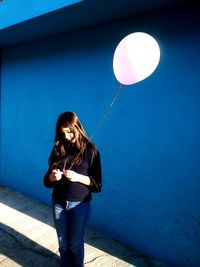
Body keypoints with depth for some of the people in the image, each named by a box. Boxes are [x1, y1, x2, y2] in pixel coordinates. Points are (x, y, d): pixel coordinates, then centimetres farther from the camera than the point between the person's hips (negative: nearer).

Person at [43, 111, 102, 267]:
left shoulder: (90, 150, -11)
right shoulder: (58, 149, -1)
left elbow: (97, 184, -11)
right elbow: (47, 182, 3)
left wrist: (78, 177, -25)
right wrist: (51, 177, -19)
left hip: (80, 205, -3)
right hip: (58, 203, 3)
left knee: (75, 245, 13)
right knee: (63, 244, 17)